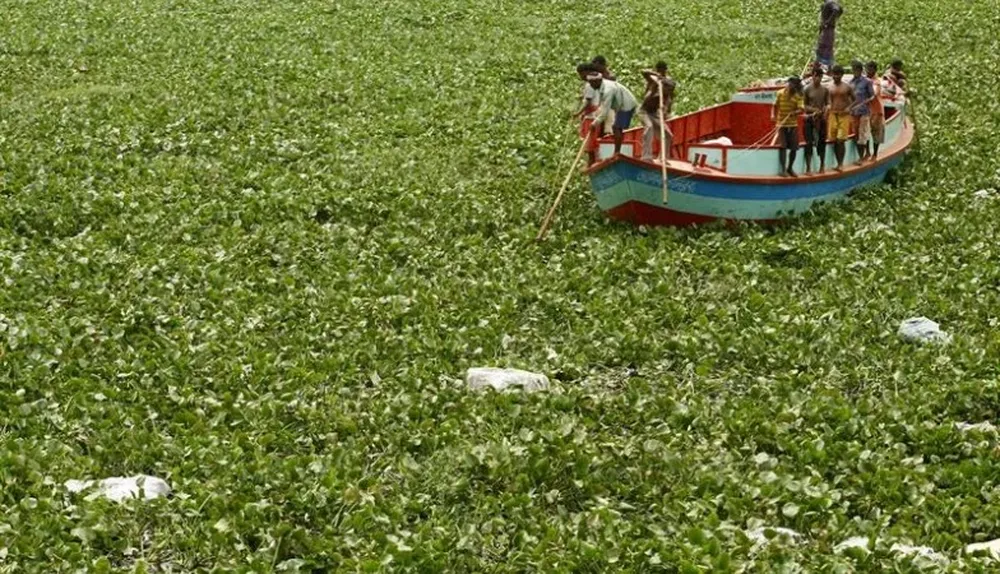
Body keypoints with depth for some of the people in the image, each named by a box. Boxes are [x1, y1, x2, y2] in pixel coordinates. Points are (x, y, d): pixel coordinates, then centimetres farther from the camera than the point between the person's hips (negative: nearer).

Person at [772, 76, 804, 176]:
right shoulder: (780, 94, -2)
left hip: (793, 124, 2)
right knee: (782, 146, -8)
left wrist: (794, 113, -31)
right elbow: (775, 106, 4)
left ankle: (790, 168, 19)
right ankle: (783, 169, -4)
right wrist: (773, 115, -13)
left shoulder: (798, 96, -2)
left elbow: (801, 110, -12)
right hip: (781, 124, -2)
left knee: (794, 148, 2)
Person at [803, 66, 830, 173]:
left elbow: (828, 104, 4)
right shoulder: (807, 89, -3)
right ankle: (808, 167, 0)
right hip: (809, 119, -2)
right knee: (809, 143, -4)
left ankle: (822, 165, 22)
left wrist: (827, 108, -18)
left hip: (822, 119, 2)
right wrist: (814, 110, -15)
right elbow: (804, 105, -1)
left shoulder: (825, 90, 3)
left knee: (821, 142, 9)